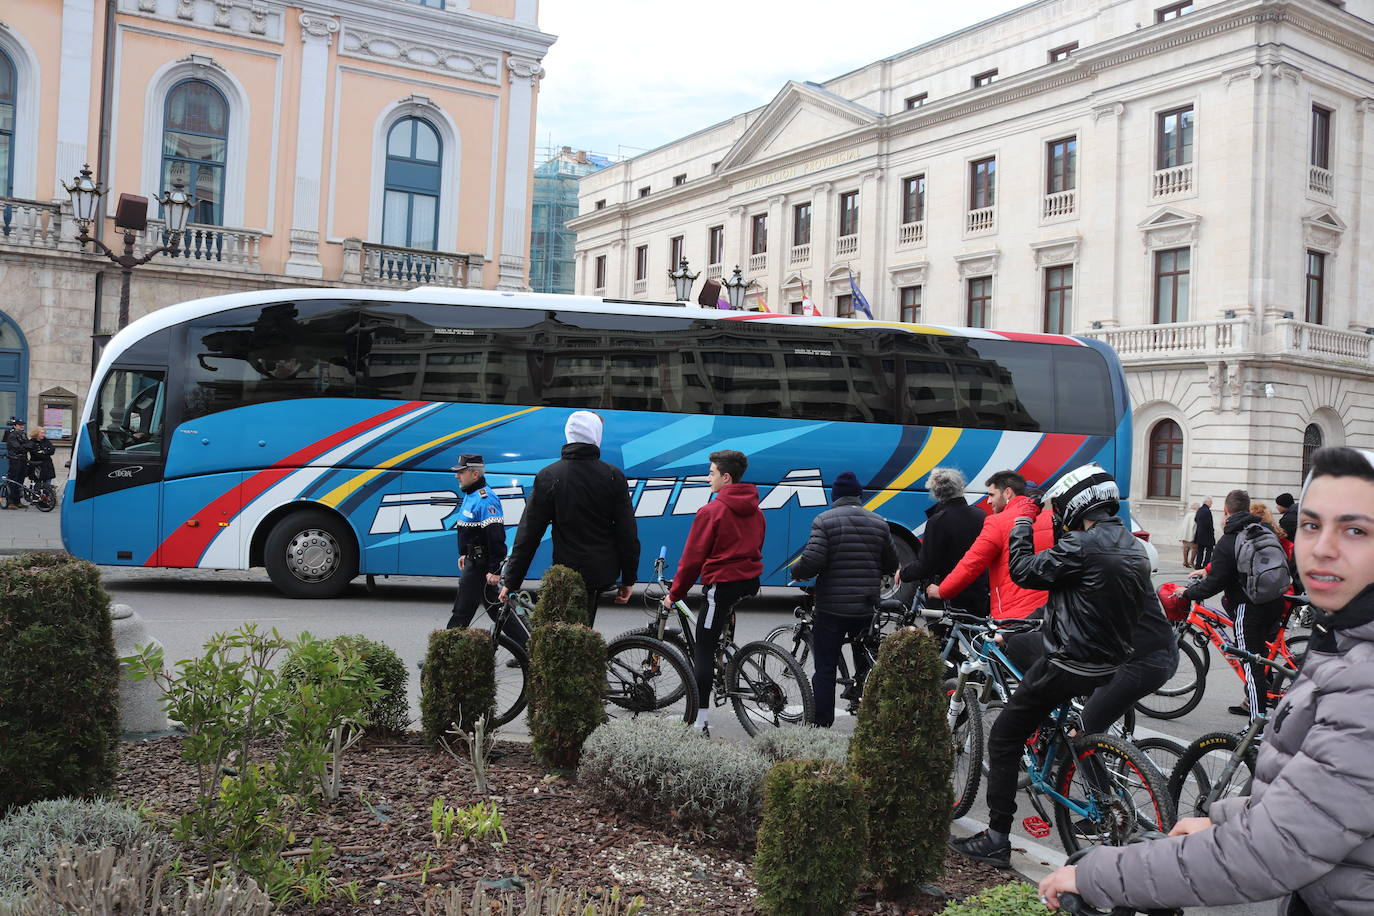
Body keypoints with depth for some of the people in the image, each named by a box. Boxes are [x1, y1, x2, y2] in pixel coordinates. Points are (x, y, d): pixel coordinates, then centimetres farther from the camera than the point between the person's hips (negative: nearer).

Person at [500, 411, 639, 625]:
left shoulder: (548, 477, -6)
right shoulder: (614, 477, -3)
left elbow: (528, 533, -5)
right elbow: (628, 533, -2)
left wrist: (511, 581, 2)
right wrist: (629, 579, 8)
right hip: (604, 573, 2)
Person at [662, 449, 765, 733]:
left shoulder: (711, 511, -12)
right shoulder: (755, 511, 9)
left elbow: (692, 558, -10)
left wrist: (674, 593, 0)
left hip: (722, 584, -7)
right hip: (750, 582, 7)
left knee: (703, 652, -3)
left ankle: (701, 720, -5)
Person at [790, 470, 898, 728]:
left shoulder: (824, 521, -7)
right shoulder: (879, 523, 6)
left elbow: (812, 561, -18)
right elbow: (891, 565, 10)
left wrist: (795, 572, 2)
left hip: (831, 608, -4)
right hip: (866, 609, 4)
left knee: (825, 668, 3)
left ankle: (821, 725, 3)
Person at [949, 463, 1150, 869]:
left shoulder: (1082, 545, -20)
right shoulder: (1136, 549, 8)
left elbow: (1024, 571, -15)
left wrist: (1023, 520, -2)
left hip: (1068, 667, -9)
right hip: (1110, 664, 9)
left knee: (1003, 738, 1)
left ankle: (997, 838, 0)